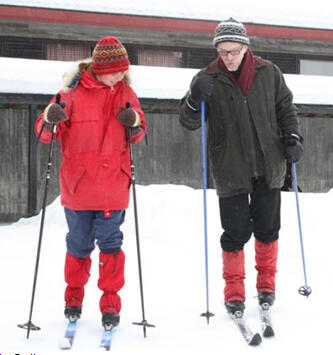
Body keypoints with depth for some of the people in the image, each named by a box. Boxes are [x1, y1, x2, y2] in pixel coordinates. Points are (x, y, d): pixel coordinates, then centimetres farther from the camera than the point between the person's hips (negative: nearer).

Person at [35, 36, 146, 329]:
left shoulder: (125, 93, 5)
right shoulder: (74, 91, -6)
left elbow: (137, 136, 14)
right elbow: (44, 132, -5)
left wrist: (134, 123, -8)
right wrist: (50, 119, -27)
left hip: (113, 185, 1)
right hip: (78, 183, -1)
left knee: (110, 242, 0)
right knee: (78, 243, 10)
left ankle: (111, 302, 11)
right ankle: (74, 296, 30)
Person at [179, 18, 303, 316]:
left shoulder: (269, 73, 1)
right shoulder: (208, 79, -4)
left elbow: (285, 108, 13)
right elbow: (189, 122, -5)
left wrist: (292, 136, -1)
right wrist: (195, 100, -25)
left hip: (268, 168, 2)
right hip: (230, 171, -2)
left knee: (267, 228, 11)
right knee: (236, 233, 0)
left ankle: (266, 283, 30)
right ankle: (234, 290, 18)